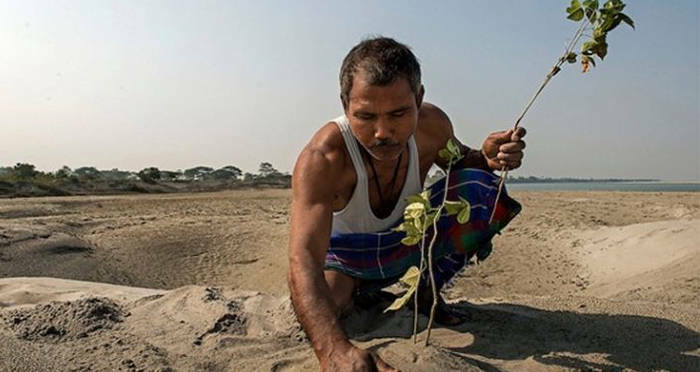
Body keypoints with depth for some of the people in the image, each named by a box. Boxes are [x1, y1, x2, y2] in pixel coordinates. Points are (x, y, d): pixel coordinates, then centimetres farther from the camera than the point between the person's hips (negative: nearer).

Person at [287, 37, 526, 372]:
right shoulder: (321, 159, -39)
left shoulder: (431, 125, -24)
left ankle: (427, 289, 0)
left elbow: (460, 161, 1)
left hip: (409, 240, 2)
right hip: (346, 254, -1)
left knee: (480, 187, -19)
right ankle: (357, 293, 12)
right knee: (317, 320, -27)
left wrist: (486, 158, -26)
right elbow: (303, 260, -50)